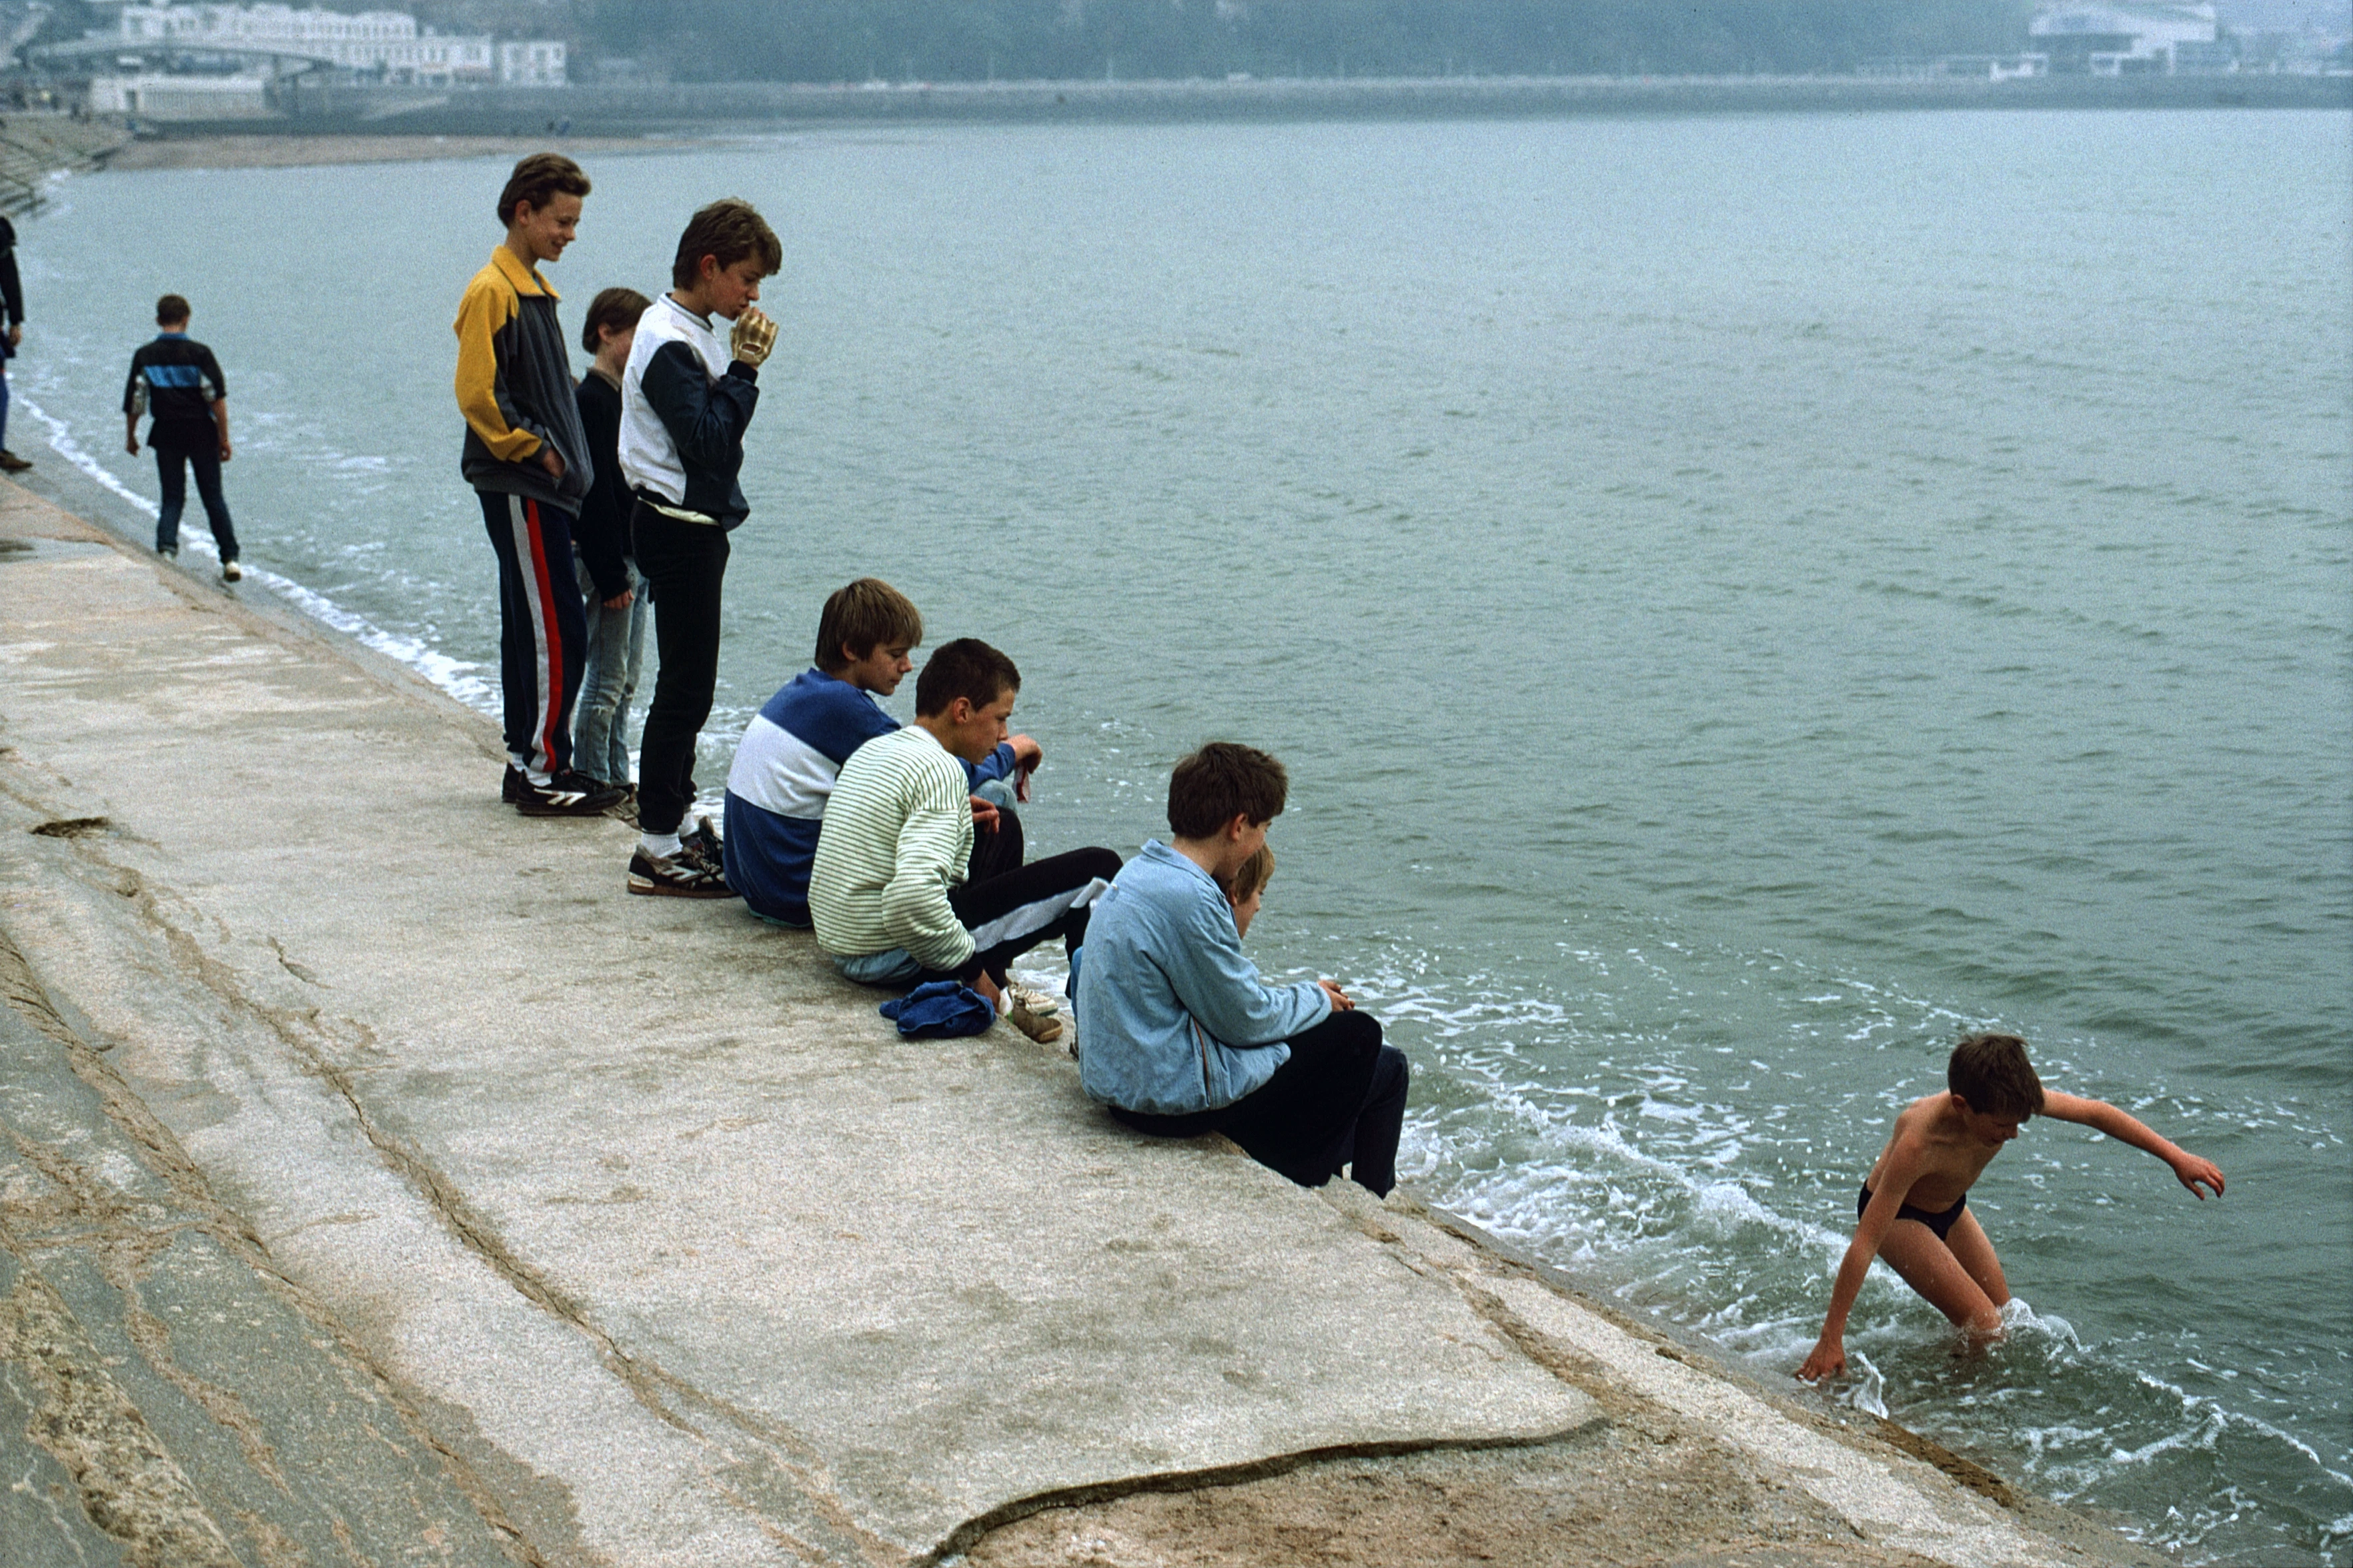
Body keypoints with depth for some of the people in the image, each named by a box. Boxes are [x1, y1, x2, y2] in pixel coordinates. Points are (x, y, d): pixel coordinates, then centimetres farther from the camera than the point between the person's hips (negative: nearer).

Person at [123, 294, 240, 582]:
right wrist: (224, 438, -3)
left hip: (166, 434, 1)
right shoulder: (200, 353, -6)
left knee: (172, 497, 9)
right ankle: (230, 560, 9)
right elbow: (217, 398, -9)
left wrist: (131, 437, 15)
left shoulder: (145, 356, 0)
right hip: (201, 432, -1)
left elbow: (134, 402, 1)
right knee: (213, 498, 9)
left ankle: (166, 548, -14)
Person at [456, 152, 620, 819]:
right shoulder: (492, 292, -12)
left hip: (543, 490, 10)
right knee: (558, 632, -10)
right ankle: (543, 770, -5)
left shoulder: (535, 290, 17)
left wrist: (563, 458, 14)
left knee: (530, 629, 12)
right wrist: (535, 451, -12)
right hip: (520, 490, -10)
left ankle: (528, 763, 18)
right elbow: (477, 394, -19)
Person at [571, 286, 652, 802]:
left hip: (634, 558, 10)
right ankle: (592, 779, 2)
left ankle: (617, 778, 19)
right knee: (607, 678, -5)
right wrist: (610, 574, -21)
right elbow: (593, 494, -19)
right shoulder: (591, 401, -14)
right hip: (607, 561, -10)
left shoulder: (626, 398, 15)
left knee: (627, 677, 13)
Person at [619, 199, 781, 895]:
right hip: (679, 529, -11)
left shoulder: (690, 334, 13)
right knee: (684, 687, -8)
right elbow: (708, 443, -25)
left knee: (688, 684, 17)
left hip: (694, 526, 11)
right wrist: (745, 367, -21)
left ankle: (678, 820, 28)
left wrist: (741, 366, 7)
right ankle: (657, 849, -5)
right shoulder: (669, 345, -19)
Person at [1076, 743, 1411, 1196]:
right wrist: (1317, 999, 0)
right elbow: (1246, 1019, -16)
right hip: (1174, 1099, -10)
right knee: (1386, 1068, 3)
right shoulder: (1190, 899, -25)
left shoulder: (1139, 873, 5)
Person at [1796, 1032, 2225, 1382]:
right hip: (1897, 1214, -7)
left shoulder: (2007, 1099, -29)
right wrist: (1831, 1340, -39)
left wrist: (2176, 1157, -11)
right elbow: (1864, 1243, -40)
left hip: (1951, 1209, 7)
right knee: (1985, 1329, -13)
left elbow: (2097, 1113, -12)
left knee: (2005, 1321, 12)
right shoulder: (1919, 1141, -43)